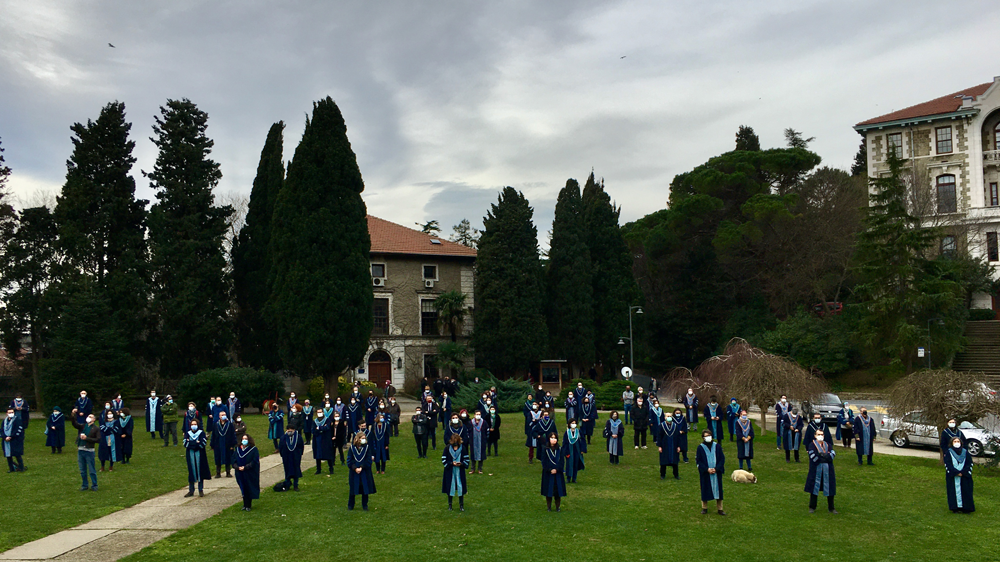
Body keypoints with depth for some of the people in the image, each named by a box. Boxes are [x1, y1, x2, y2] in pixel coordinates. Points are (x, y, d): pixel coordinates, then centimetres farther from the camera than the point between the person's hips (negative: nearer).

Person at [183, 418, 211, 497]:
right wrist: (196, 443, -14)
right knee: (191, 472, 3)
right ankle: (191, 491, 9)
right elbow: (185, 443, -6)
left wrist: (191, 443, -11)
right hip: (190, 454, 2)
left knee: (200, 471, 0)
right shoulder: (188, 433, 9)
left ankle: (201, 490, 7)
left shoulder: (201, 432, 2)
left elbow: (203, 443, -12)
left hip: (200, 454, -2)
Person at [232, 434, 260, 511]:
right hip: (240, 473, 4)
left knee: (249, 489, 1)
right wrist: (237, 467, -12)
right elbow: (233, 460, 6)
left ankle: (248, 505, 10)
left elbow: (254, 461, -13)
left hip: (250, 474, -4)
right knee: (243, 489, 10)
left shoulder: (253, 449, -8)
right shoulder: (237, 449, 6)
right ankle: (245, 505, 20)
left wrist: (245, 467, -20)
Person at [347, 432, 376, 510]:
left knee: (365, 489, 4)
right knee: (353, 489, 8)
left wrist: (361, 468, -16)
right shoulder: (352, 447, -3)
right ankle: (350, 505, 24)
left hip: (365, 472, 0)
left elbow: (369, 460, -6)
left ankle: (365, 505, 18)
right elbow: (349, 460, -2)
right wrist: (355, 468, -14)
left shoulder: (367, 447, -3)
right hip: (354, 472, 0)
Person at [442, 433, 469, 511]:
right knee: (450, 488, 6)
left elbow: (466, 459, 4)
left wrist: (461, 464, -14)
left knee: (460, 487, 3)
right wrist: (452, 463, -16)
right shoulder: (447, 448, -5)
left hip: (460, 472, 1)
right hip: (450, 472, -1)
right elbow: (443, 460, -2)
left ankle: (461, 505, 16)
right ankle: (450, 505, 21)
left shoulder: (462, 448, -2)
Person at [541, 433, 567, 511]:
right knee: (548, 490, 2)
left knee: (558, 489, 3)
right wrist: (550, 470, -17)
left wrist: (556, 469, -15)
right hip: (548, 473, -1)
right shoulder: (546, 449, -3)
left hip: (558, 473, 1)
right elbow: (544, 462, -6)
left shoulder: (559, 449, 2)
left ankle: (557, 507, 15)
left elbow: (562, 461, -3)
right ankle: (549, 507, 14)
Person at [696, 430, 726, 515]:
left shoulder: (717, 446, 2)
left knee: (718, 489, 4)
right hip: (705, 473, -1)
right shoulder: (700, 447, -2)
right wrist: (707, 469, -13)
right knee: (705, 490, 6)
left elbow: (722, 459, 3)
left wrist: (716, 468, -10)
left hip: (717, 472, 1)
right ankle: (704, 508, 19)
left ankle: (720, 509, 13)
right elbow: (698, 460, -2)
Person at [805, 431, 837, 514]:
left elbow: (833, 453, -8)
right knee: (815, 488, 2)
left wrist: (821, 455, -17)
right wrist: (826, 456, -10)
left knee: (829, 488, 5)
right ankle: (812, 507, 12)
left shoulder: (827, 444, 11)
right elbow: (813, 456, -16)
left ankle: (831, 508, 17)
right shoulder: (812, 444, 0)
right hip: (816, 469, -3)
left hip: (827, 469, 3)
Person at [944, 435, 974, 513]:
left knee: (966, 491, 1)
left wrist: (963, 472, -10)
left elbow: (970, 464, 3)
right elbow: (947, 465, -5)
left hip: (964, 477, 2)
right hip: (953, 477, -2)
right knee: (955, 491, -2)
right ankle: (955, 508, 3)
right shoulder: (949, 453, 2)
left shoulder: (965, 452, 8)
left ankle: (966, 508, 8)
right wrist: (956, 473, -15)